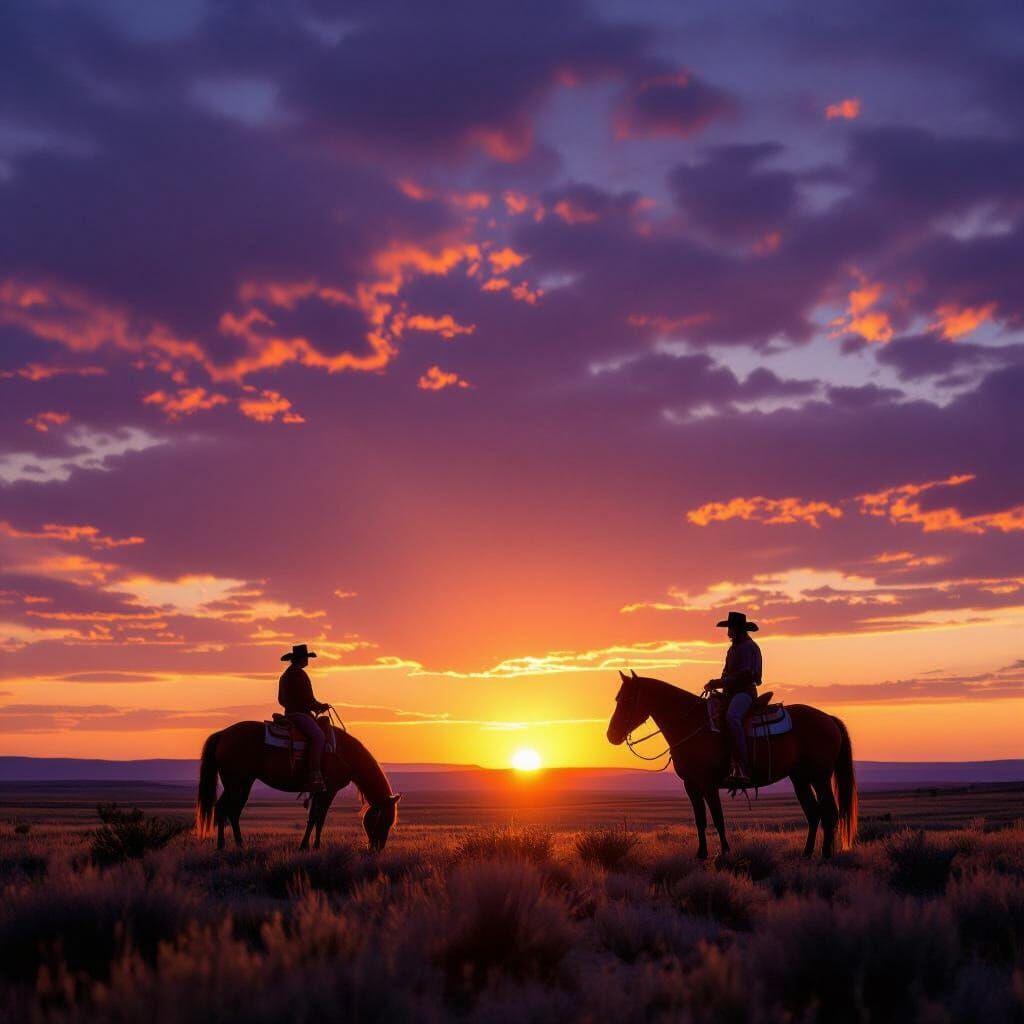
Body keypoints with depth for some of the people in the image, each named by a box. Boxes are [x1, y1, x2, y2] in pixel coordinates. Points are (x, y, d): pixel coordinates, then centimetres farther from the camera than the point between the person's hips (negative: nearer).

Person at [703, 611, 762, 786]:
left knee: (731, 718, -39)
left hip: (745, 692, -11)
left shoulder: (748, 647, -8)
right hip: (730, 693, 11)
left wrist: (719, 683, -19)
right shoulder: (733, 649, 23)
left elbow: (744, 675, -18)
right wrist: (715, 684, 9)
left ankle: (742, 769, -48)